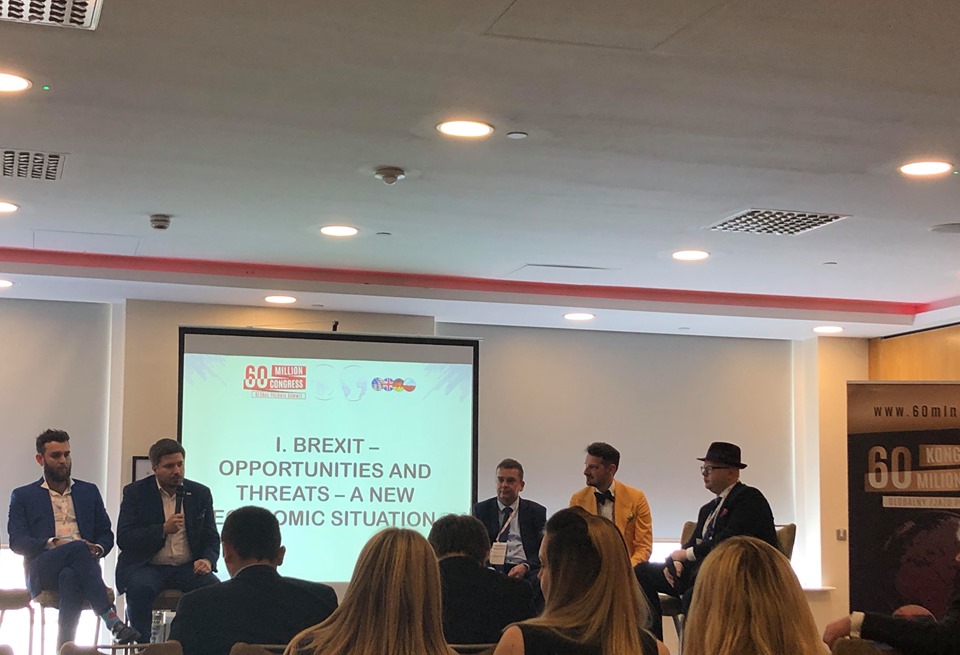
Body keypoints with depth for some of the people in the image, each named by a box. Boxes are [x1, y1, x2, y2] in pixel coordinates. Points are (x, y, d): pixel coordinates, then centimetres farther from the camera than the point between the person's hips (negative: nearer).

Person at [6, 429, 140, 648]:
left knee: (69, 577, -39)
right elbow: (17, 541, 5)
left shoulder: (89, 492, 25)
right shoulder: (23, 496, 18)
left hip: (81, 563, 2)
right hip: (42, 570, -2)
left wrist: (97, 548, -4)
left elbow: (106, 534, 22)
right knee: (78, 548, -37)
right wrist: (52, 544, -14)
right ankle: (112, 621, -47)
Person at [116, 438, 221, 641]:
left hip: (188, 568, 2)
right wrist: (163, 529, -17)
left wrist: (207, 560, -12)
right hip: (146, 566, -2)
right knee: (140, 588, -36)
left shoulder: (200, 493, 10)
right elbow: (123, 539, -5)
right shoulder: (135, 492, 3)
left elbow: (212, 538, 11)